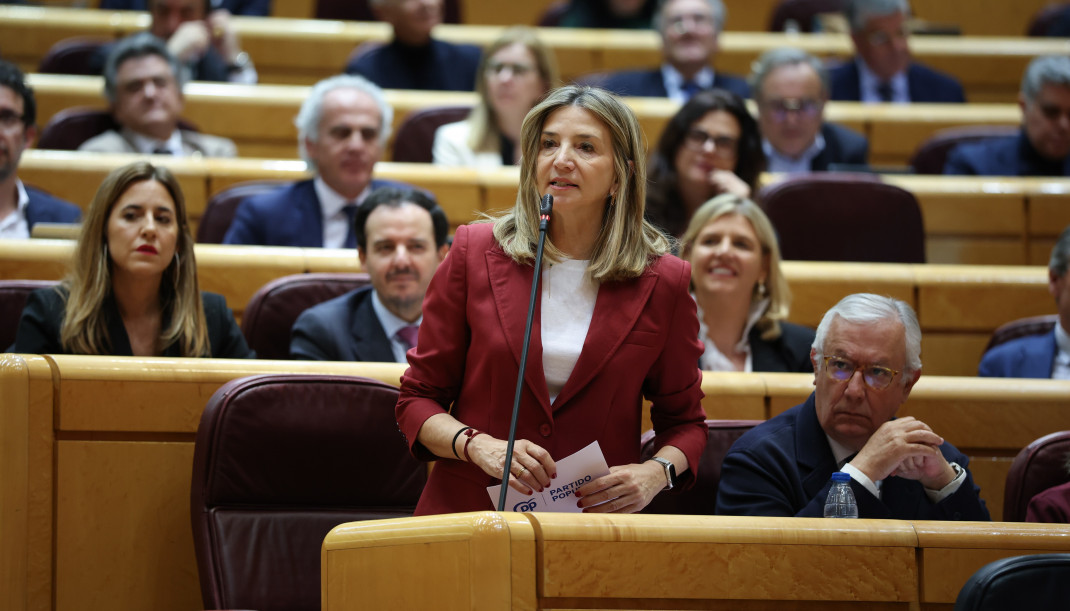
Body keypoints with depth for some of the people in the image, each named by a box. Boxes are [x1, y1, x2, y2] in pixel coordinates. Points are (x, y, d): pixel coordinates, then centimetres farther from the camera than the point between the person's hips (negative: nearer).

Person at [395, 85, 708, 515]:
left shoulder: (663, 283, 5)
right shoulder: (474, 252, 5)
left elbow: (684, 420, 17)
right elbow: (417, 400, 9)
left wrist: (656, 472, -4)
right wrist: (478, 446, -10)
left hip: (597, 523, 1)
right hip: (470, 509, -1)